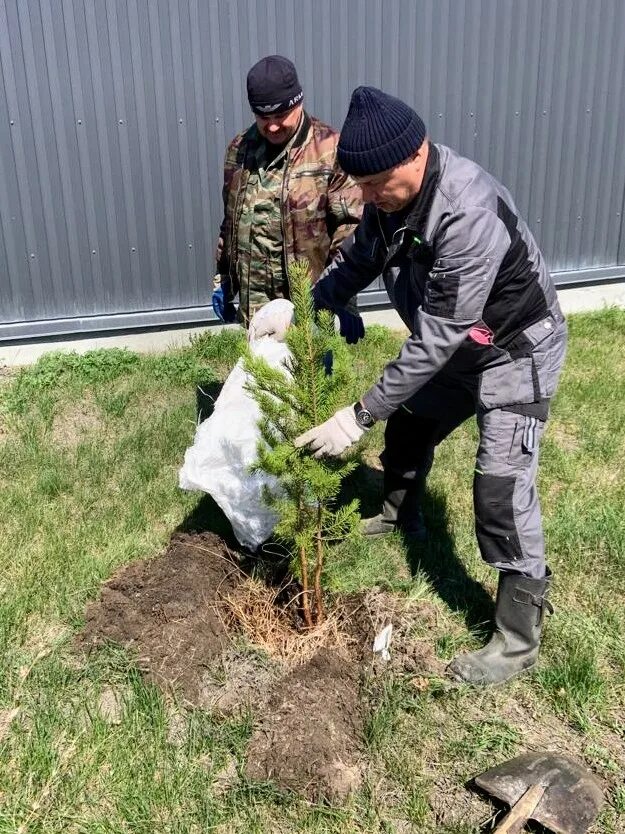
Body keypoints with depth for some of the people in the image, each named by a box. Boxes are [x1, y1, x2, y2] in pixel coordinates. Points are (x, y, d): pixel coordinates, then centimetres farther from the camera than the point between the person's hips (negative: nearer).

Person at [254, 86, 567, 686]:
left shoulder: (469, 211, -37)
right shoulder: (389, 196, -11)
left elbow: (436, 337, -37)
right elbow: (356, 262, 6)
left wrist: (359, 415, -35)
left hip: (517, 349, -8)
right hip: (456, 344, 8)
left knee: (502, 490, -12)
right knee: (407, 425, 23)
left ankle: (519, 639, 3)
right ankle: (399, 516, 53)